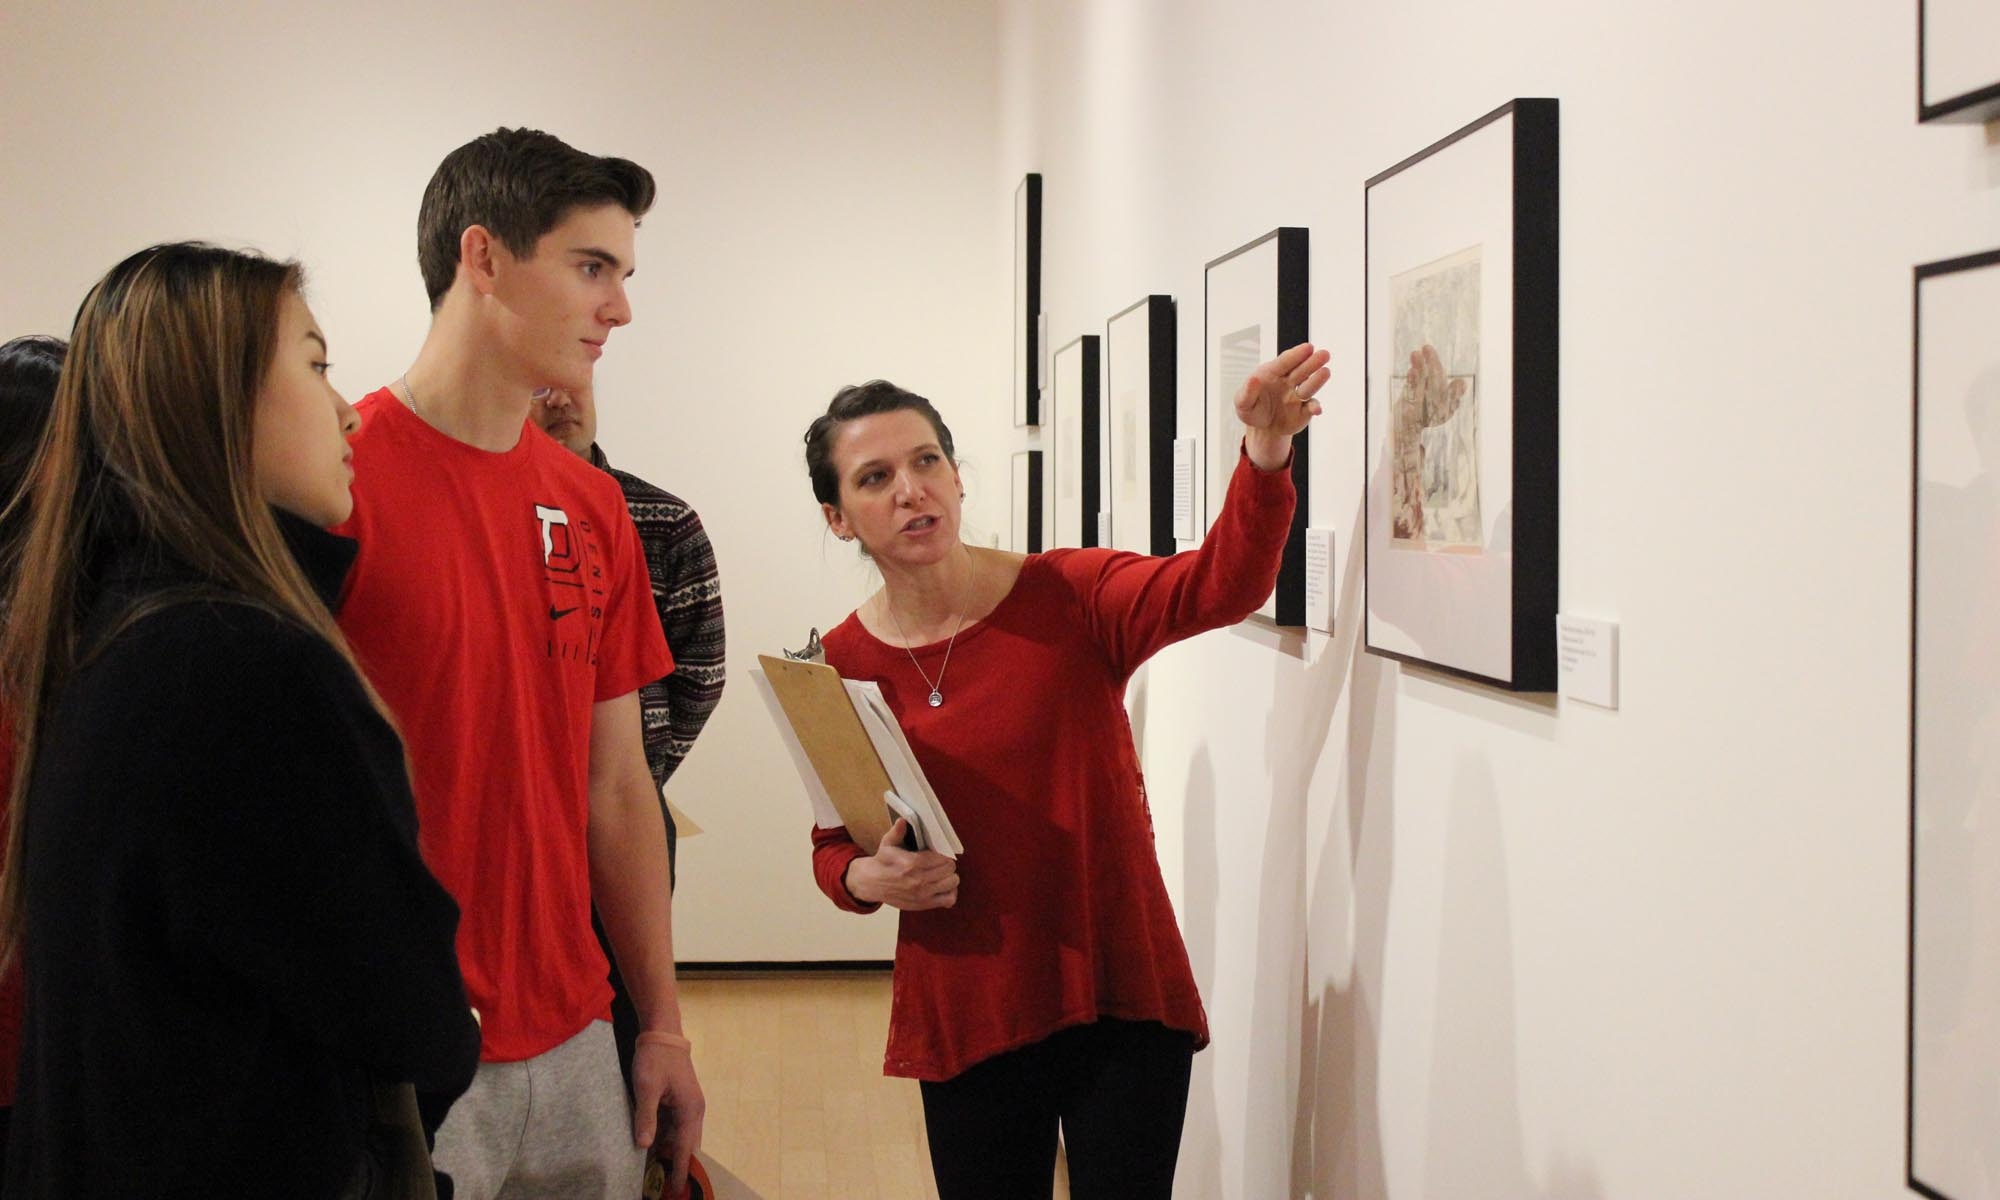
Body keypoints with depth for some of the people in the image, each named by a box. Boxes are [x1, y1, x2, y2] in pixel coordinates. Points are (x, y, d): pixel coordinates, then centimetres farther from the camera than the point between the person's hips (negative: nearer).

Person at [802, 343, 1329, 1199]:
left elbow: (1219, 587, -26)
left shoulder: (1072, 598, -8)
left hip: (1122, 998, -2)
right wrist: (867, 878, -12)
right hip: (964, 1017, 2)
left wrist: (1265, 456, -42)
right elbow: (833, 844, 10)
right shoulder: (842, 667, -1)